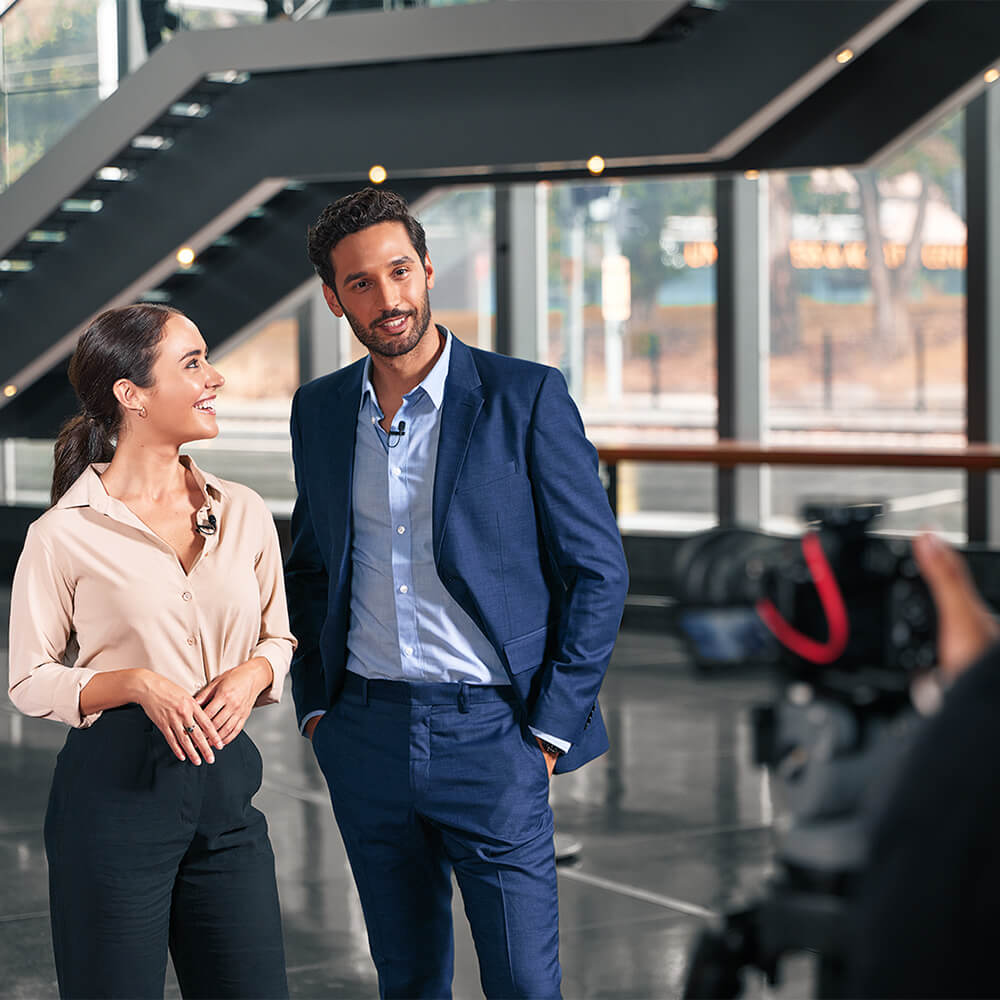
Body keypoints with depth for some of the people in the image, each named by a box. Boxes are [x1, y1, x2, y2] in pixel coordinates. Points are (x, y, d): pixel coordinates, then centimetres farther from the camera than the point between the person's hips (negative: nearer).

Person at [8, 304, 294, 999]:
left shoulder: (244, 512, 6)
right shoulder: (65, 534, -6)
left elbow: (278, 636, 16)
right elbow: (31, 682, -2)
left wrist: (254, 672, -6)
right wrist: (137, 684, -17)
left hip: (226, 785, 4)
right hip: (114, 785, -4)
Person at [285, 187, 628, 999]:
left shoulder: (526, 398, -8)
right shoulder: (320, 411, 7)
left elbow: (598, 569, -5)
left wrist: (549, 730, -8)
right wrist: (315, 708, 10)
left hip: (488, 736, -4)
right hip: (366, 739, 4)